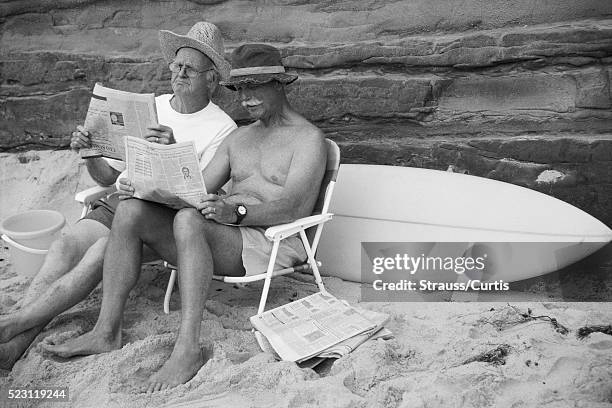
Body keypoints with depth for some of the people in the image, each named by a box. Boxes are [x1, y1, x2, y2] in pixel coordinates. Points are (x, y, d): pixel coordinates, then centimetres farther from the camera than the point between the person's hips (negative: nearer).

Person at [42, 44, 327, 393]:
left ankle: (188, 348, -34)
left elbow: (291, 208, -14)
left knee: (188, 220, -34)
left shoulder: (308, 138, 1)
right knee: (131, 211, -11)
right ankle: (107, 332, -11)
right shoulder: (239, 138, 24)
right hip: (222, 240, 7)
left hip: (273, 243, -7)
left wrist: (236, 212, -30)